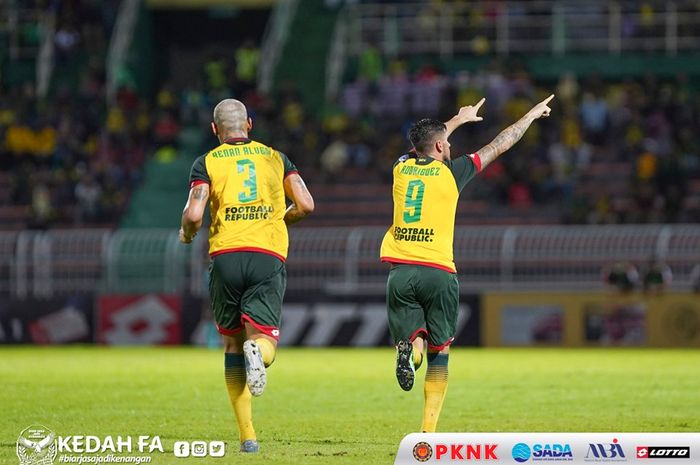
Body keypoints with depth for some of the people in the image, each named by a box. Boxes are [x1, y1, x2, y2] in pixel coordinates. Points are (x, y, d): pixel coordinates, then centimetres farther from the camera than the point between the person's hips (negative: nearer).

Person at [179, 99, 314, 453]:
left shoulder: (207, 163, 7)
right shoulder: (275, 158, 14)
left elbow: (194, 214, -6)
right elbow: (305, 205, 6)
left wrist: (187, 235, 17)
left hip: (226, 256, 0)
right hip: (269, 255, 0)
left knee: (232, 343, 13)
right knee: (264, 339, 1)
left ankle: (247, 434, 8)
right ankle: (257, 351, -39)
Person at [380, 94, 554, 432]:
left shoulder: (402, 167, 11)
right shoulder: (450, 171, 1)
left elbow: (426, 142, 36)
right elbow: (499, 146, 12)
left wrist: (458, 119, 50)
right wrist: (531, 115, 26)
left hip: (400, 273, 3)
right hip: (438, 272, -3)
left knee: (414, 338, 9)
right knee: (440, 352, 5)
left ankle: (410, 349, -30)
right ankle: (429, 431, -4)